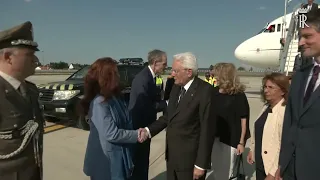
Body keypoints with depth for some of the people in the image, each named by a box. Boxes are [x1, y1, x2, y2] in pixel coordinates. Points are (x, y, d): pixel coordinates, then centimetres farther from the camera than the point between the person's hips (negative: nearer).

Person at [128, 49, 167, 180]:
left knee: (143, 161, 23)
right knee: (139, 162, 6)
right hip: (139, 127, -9)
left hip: (144, 126, 9)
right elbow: (145, 107, -27)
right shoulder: (143, 78, -24)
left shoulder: (149, 76, 6)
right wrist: (167, 104, -19)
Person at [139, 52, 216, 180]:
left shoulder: (205, 90, -19)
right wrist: (148, 130, -5)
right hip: (172, 155, 7)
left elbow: (207, 129, -19)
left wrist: (201, 164, -16)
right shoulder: (176, 87, 4)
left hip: (190, 158, -6)